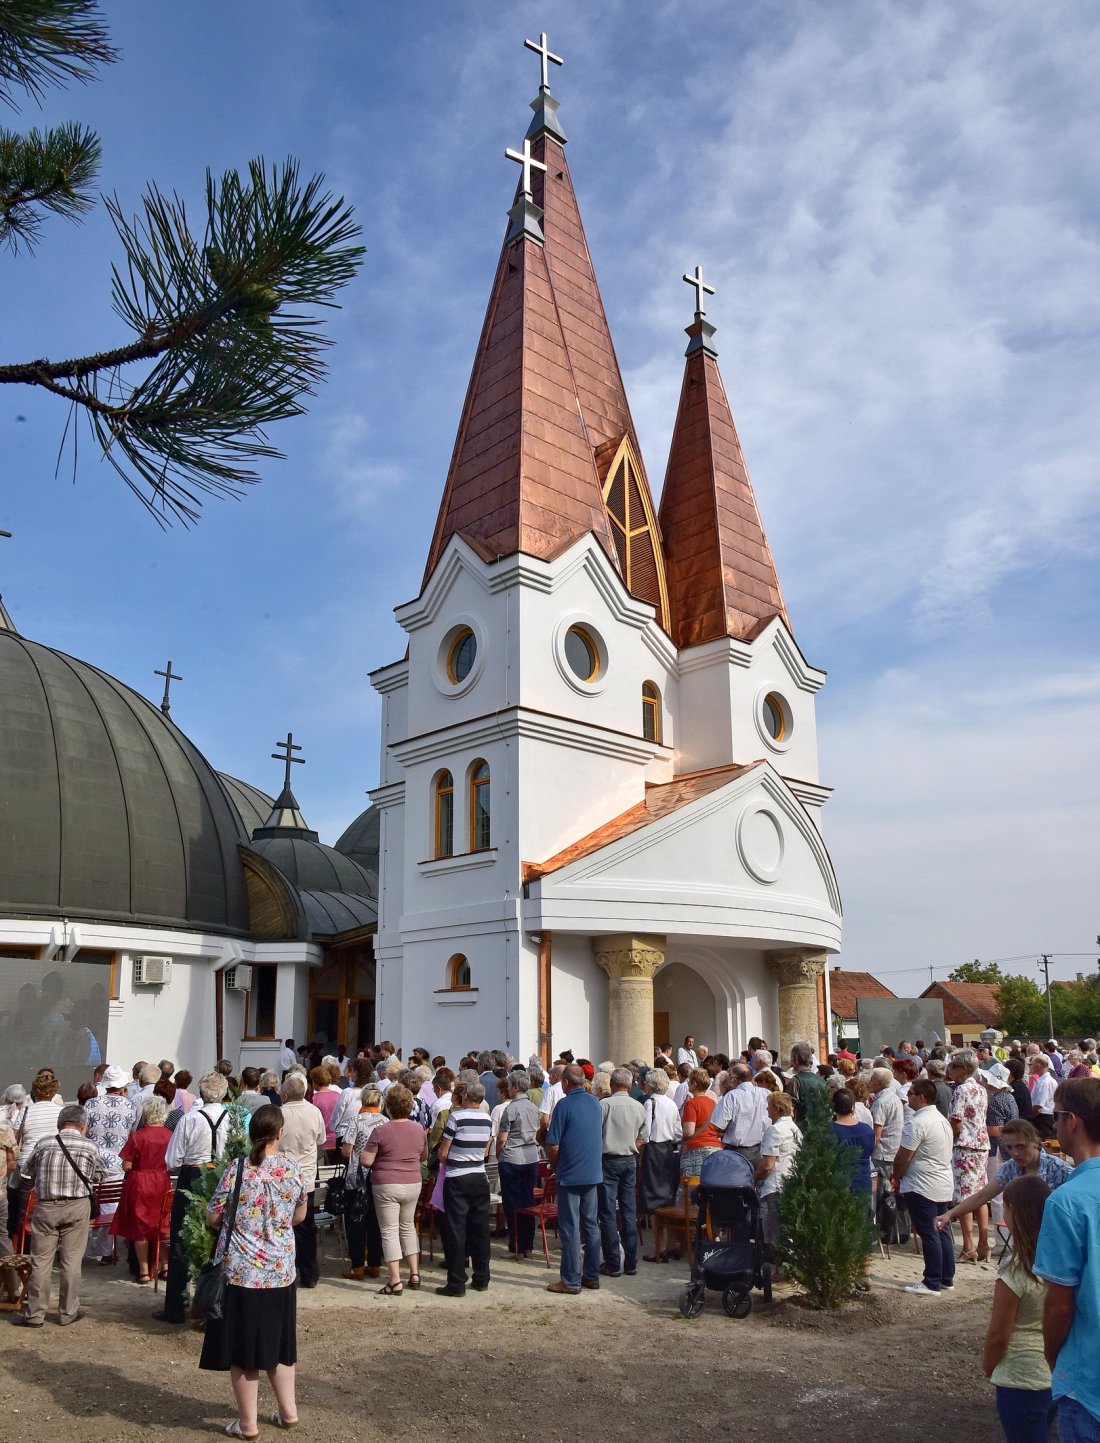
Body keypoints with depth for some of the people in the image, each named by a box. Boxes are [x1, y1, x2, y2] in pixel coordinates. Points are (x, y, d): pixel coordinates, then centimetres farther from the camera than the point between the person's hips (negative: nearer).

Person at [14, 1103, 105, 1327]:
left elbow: (26, 1173, 10)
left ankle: (35, 1314, 15)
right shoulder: (90, 1147, -5)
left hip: (46, 1207, 1)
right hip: (78, 1207, 0)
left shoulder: (43, 1144, -2)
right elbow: (97, 1177, 8)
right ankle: (68, 1313, 16)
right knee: (71, 1262, 7)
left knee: (40, 1262, 9)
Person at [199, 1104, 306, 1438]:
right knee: (277, 1341, 19)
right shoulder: (293, 1167, -4)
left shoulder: (236, 1169, -14)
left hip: (241, 1271, -3)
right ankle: (288, 1411, 27)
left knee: (243, 1347, 8)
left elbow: (213, 1218, -5)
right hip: (281, 1270, 4)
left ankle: (248, 1423, 17)